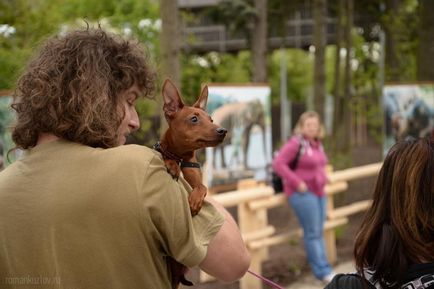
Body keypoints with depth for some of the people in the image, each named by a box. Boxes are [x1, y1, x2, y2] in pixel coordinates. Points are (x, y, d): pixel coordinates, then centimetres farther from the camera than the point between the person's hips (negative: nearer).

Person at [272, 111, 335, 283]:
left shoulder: (317, 144, 11)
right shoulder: (296, 143, -13)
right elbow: (278, 163, -19)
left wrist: (323, 178, 14)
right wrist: (297, 182, -20)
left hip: (318, 192, 8)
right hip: (302, 193, -8)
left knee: (319, 232, 10)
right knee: (312, 233, -7)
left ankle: (321, 269, 16)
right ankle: (323, 271, -4)